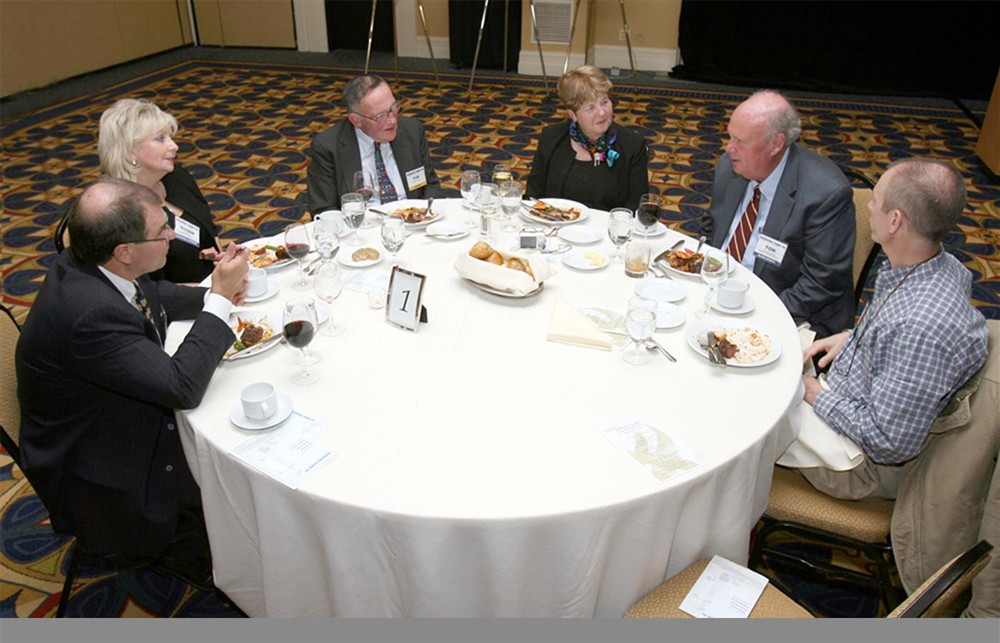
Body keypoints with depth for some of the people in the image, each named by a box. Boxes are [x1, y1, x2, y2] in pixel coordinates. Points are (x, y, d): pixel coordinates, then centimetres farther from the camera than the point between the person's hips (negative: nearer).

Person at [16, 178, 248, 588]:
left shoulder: (84, 264, -10)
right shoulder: (90, 313, -38)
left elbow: (153, 296, 10)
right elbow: (183, 385, -32)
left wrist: (216, 295, -9)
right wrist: (220, 299, -26)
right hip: (99, 479, -8)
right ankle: (177, 549, 23)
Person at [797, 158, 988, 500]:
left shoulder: (922, 326, -38)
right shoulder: (939, 265, -8)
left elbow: (888, 443, -30)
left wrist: (817, 395, -18)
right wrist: (852, 337, 2)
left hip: (867, 466, -8)